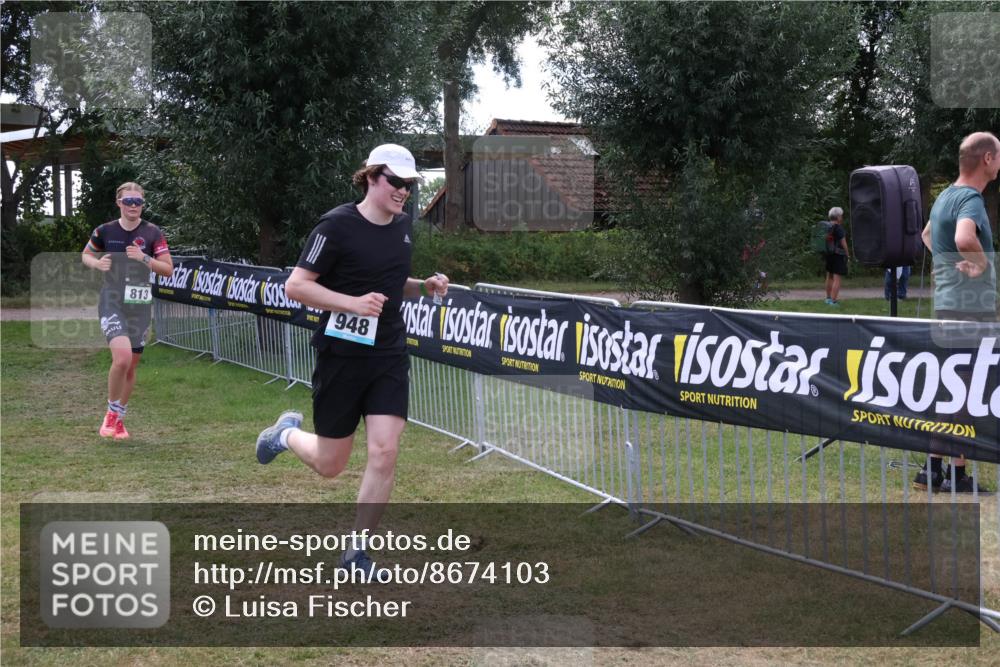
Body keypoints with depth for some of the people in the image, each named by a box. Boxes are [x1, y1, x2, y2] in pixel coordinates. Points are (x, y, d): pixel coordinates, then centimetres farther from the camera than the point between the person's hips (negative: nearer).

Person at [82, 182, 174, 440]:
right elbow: (86, 255, 16)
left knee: (131, 366, 9)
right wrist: (97, 263, -6)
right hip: (112, 302, -2)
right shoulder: (105, 231, -1)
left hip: (140, 305, 2)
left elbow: (168, 269, -3)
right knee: (122, 357, -23)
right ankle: (111, 412, -1)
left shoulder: (152, 232, -2)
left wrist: (145, 258, -19)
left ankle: (119, 419, 29)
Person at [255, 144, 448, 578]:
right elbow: (296, 286, -14)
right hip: (342, 355, -5)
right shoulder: (338, 225, -13)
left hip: (389, 356, 5)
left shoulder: (403, 226, 8)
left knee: (384, 452, -8)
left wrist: (424, 286, 4)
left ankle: (357, 551, 6)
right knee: (330, 465, 6)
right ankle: (288, 433, 41)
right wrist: (353, 303, -24)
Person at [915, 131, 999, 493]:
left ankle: (933, 469, 19)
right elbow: (964, 238, -38)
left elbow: (926, 236, 31)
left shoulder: (945, 196, 13)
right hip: (970, 307, -9)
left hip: (946, 303, 9)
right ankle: (957, 474, 4)